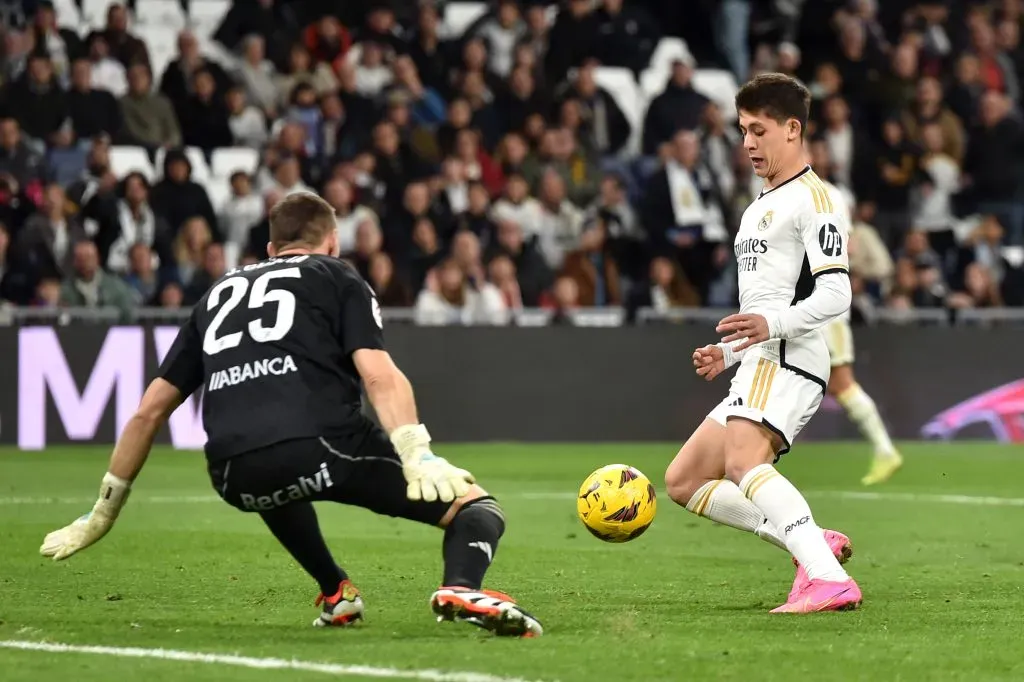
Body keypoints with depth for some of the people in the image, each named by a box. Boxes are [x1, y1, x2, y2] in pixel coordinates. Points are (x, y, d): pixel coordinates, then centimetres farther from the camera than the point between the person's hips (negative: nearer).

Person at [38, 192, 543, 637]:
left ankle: (335, 592, 28)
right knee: (475, 506, 2)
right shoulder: (336, 278, 19)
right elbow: (379, 376, -1)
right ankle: (462, 588, -30)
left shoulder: (219, 292, 32)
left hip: (234, 478, 5)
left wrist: (103, 513, 37)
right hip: (321, 445, -5)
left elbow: (148, 412, 31)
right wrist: (417, 456, -12)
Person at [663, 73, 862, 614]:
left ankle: (829, 580, -44)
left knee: (742, 463, -33)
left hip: (788, 361, -11)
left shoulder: (813, 198, -4)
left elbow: (835, 294, -15)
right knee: (683, 481, 8)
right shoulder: (760, 207, 28)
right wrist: (726, 353, 22)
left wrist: (772, 324, -29)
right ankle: (813, 545, 0)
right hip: (759, 368, 11)